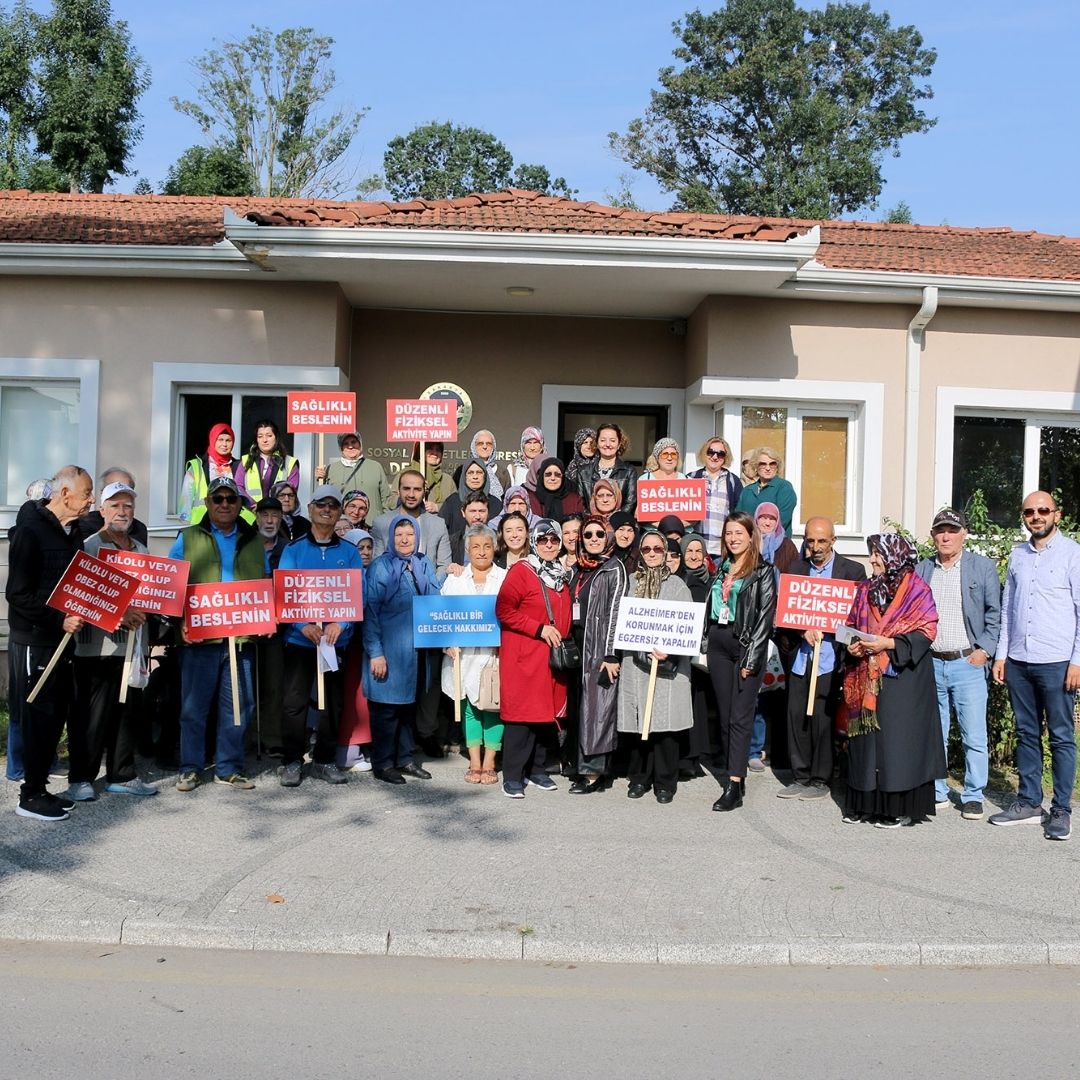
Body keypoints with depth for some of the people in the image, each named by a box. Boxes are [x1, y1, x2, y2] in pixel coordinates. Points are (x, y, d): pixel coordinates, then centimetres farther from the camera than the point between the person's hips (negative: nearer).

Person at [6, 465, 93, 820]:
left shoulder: (72, 531, 10)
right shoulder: (30, 531, -14)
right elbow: (18, 594, -17)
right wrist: (59, 620, -22)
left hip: (62, 639, 8)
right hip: (34, 641, -8)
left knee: (57, 715, 11)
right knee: (37, 718, -1)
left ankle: (39, 787, 23)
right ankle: (30, 796, 11)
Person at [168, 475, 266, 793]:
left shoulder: (254, 541, 14)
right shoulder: (188, 539, 7)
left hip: (242, 638, 2)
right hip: (200, 636, -2)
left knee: (238, 705, 6)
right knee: (194, 706, 3)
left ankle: (228, 768, 17)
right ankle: (190, 768, 14)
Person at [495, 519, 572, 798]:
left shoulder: (561, 574, 14)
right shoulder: (520, 571, -8)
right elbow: (503, 610, -14)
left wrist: (563, 638, 11)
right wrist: (539, 629, -16)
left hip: (553, 655, 7)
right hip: (524, 655, -7)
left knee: (547, 711, 10)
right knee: (522, 714, -5)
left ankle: (536, 770, 22)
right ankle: (512, 776, 2)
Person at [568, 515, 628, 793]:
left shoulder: (614, 569, -5)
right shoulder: (577, 569, 14)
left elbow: (614, 612, -12)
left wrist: (611, 655, -17)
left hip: (602, 648, -7)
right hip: (579, 647, 7)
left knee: (597, 707, -6)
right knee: (584, 706, 6)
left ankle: (593, 772, -2)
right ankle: (597, 769, 12)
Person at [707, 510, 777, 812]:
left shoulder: (763, 572, -4)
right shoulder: (721, 568, 14)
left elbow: (766, 616, -9)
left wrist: (751, 657, -14)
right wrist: (706, 643, 8)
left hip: (746, 644, -6)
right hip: (718, 643, 6)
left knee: (740, 717, -8)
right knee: (724, 715, 7)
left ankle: (734, 787, -11)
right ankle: (735, 773, 15)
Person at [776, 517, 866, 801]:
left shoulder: (852, 571, 1)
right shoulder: (795, 568, 11)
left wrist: (824, 627, -10)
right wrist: (803, 630, -9)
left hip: (830, 658, -3)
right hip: (800, 657, 4)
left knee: (823, 719, 0)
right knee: (796, 718, 6)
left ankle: (820, 780, 12)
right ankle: (800, 777, 17)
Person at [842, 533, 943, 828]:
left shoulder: (916, 589, -4)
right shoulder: (866, 590, 13)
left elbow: (925, 632, -10)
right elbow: (852, 626, 19)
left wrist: (888, 644, -18)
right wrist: (853, 646, -1)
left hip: (902, 677, -6)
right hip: (866, 679, 6)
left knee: (897, 737, -5)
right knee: (866, 736, 7)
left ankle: (900, 807, 3)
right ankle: (865, 803, 15)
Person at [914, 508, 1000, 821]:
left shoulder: (983, 567, 3)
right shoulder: (921, 570, 10)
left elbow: (995, 614, 1)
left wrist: (984, 649, -8)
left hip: (967, 663, -3)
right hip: (930, 664, 3)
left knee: (974, 736, 0)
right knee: (934, 734, 10)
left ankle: (973, 796, 11)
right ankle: (936, 792, 20)